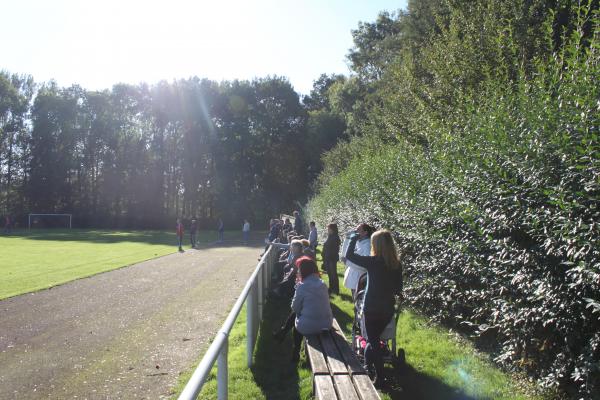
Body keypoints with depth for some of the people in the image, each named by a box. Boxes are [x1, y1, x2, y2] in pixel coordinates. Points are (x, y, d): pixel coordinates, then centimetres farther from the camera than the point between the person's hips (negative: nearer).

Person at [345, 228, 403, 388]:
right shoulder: (397, 264, -4)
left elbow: (349, 255, -10)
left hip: (372, 308, -5)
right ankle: (367, 367, 35)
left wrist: (355, 235, -4)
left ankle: (380, 378, 15)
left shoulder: (373, 262, -19)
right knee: (373, 338, 24)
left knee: (374, 342, 10)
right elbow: (398, 289, 5)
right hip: (388, 309, 5)